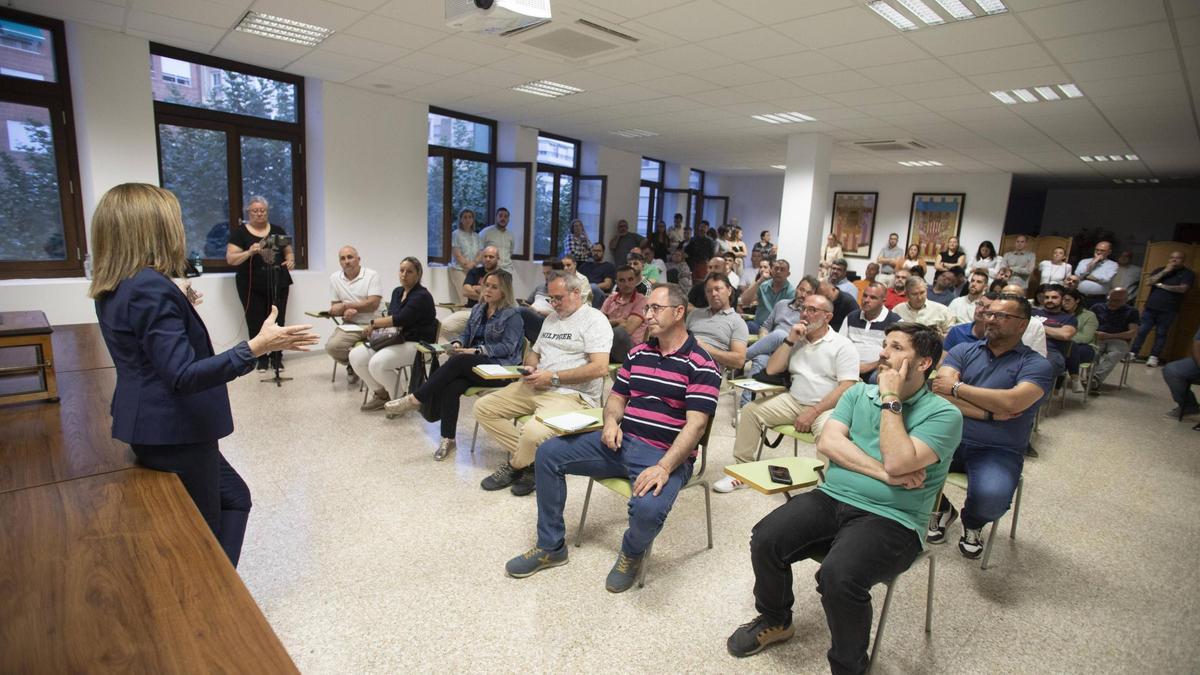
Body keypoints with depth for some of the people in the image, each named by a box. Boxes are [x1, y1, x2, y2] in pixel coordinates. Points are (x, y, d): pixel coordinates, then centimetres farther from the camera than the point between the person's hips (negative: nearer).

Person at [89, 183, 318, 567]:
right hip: (174, 433, -10)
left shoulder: (115, 289, 7)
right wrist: (255, 348, -36)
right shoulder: (151, 288, -24)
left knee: (234, 497, 22)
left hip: (154, 428, 10)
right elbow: (183, 375, -30)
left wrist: (181, 310, 29)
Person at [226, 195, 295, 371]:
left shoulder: (278, 230, 11)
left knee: (277, 321, 2)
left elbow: (289, 251, 17)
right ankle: (261, 358, 14)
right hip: (252, 287, -2)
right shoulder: (239, 232, 1)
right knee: (256, 323, 0)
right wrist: (249, 252, -23)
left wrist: (290, 260, -6)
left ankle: (277, 357, 13)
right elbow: (230, 259, -6)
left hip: (278, 284, 2)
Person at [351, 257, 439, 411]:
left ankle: (398, 398, -4)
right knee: (355, 356, -7)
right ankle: (381, 394, 7)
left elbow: (400, 319, -22)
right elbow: (391, 317, 14)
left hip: (416, 344, -9)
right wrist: (376, 327, -8)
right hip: (394, 340, 9)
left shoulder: (421, 296, -14)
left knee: (377, 363, -29)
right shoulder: (397, 291, 13)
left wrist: (373, 323, -11)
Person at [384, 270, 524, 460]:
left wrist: (477, 351, -19)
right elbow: (466, 334, 21)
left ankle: (415, 399, -26)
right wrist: (457, 343, -3)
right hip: (471, 365, 6)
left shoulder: (512, 314, -3)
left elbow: (508, 347, -10)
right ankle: (448, 439, -19)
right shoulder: (478, 309, 19)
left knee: (457, 362, -32)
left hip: (499, 367, -5)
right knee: (451, 386, -27)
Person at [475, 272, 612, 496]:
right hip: (534, 387, 9)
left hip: (572, 394, -8)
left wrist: (552, 377, -17)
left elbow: (599, 367, -19)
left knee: (534, 433, -35)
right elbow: (534, 352, 27)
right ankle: (529, 459, -4)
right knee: (483, 408, -3)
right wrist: (530, 368, 1)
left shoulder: (594, 320, -7)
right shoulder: (552, 318, 20)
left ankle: (515, 466, 1)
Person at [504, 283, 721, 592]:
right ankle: (551, 546, 12)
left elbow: (695, 424, -17)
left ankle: (632, 553, 4)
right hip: (621, 441, 7)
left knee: (648, 507, -37)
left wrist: (664, 467, -28)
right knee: (548, 453, -2)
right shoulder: (638, 352, 12)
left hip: (665, 455, -6)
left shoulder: (701, 365, -9)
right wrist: (611, 421, -4)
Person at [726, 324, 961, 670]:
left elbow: (898, 462, -19)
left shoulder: (944, 415, -2)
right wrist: (885, 474, -11)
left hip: (890, 519, -4)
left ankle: (849, 664, 0)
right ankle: (774, 619, 13)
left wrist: (891, 400, -10)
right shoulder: (859, 392, 13)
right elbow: (828, 442, -1)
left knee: (838, 576, -31)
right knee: (765, 538, -17)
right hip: (831, 498, 5)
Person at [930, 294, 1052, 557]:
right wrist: (989, 413, -15)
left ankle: (972, 524, 9)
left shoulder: (1036, 365, 1)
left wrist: (957, 387, -11)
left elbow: (1012, 402, -19)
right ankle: (941, 509, 8)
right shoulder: (963, 351, 9)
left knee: (991, 497, -34)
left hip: (998, 451, -2)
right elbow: (940, 392, -7)